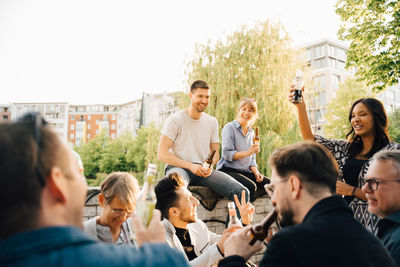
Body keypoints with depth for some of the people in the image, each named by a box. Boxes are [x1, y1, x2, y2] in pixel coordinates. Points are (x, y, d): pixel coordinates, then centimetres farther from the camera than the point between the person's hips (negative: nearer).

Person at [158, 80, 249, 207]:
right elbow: (162, 154, -8)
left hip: (204, 170, 5)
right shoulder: (174, 120, -2)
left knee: (242, 192, -17)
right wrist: (190, 166, -18)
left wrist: (210, 166, -7)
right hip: (179, 167, -4)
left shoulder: (212, 122, 13)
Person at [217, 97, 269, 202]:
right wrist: (247, 152, -24)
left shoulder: (251, 132, 17)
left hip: (245, 171, 6)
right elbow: (227, 154, -13)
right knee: (251, 186, -31)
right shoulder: (229, 127, -4)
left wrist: (255, 172, -1)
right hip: (228, 170, -6)